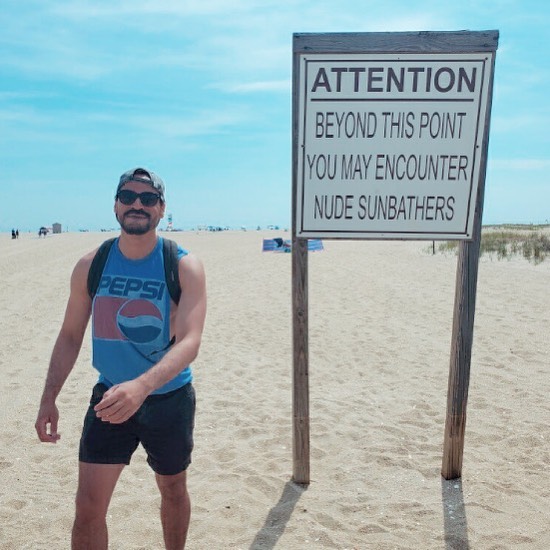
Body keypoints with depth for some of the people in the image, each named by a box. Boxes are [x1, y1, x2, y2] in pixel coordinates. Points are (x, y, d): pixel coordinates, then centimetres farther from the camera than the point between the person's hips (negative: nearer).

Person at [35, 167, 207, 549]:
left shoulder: (185, 267, -15)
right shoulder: (90, 266, -5)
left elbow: (189, 342, -26)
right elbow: (70, 336, 4)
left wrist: (140, 387, -41)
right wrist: (49, 399, 0)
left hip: (169, 398, -1)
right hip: (110, 396, 2)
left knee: (173, 489, 19)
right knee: (88, 505, 1)